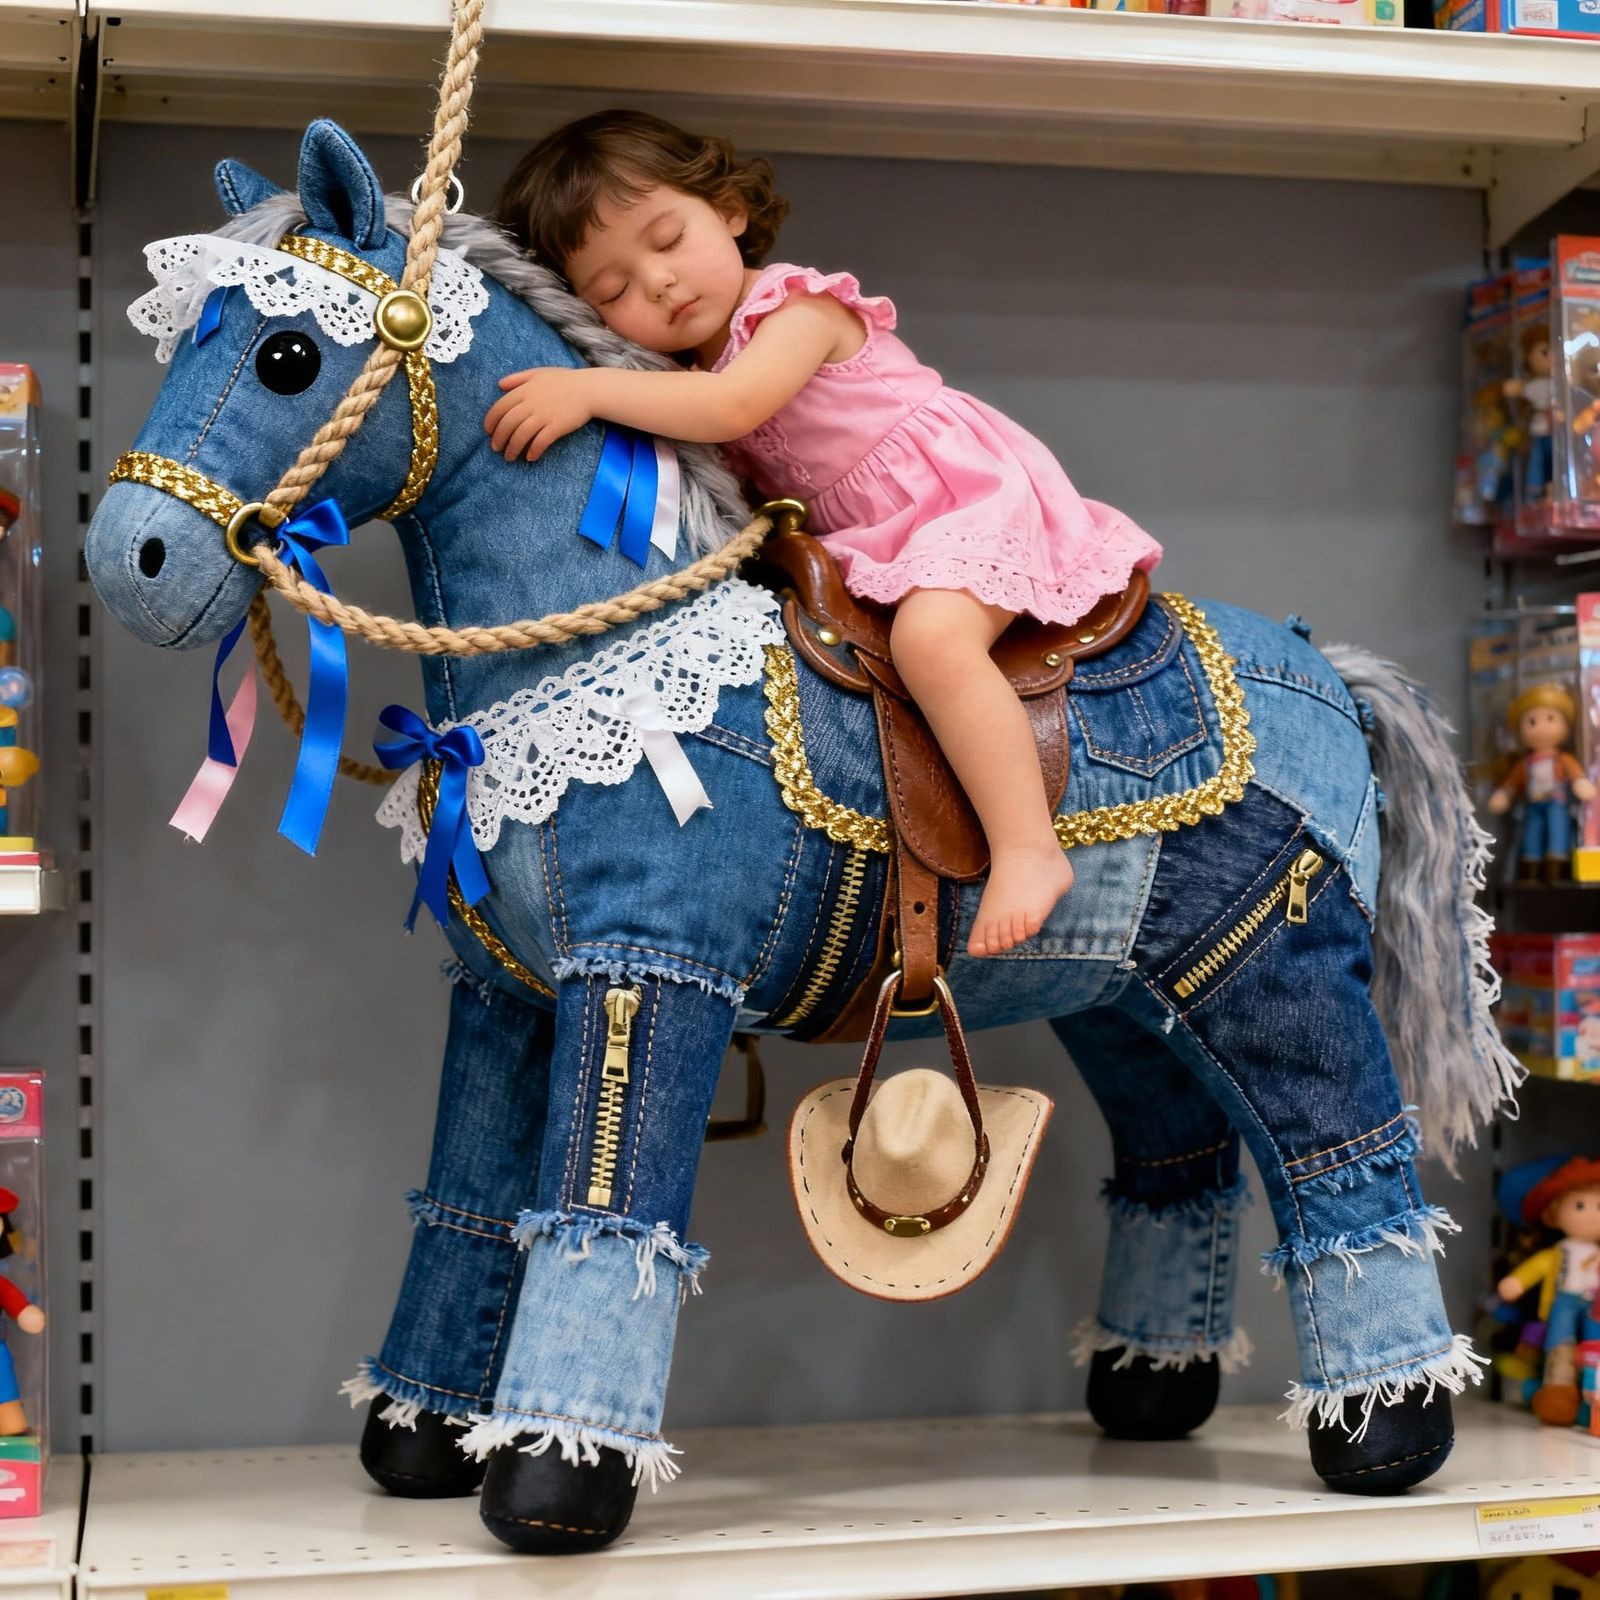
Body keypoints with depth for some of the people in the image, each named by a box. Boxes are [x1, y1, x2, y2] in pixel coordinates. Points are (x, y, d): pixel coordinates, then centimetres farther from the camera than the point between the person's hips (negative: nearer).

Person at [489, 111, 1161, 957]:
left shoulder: (798, 310, -16)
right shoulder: (682, 377, 8)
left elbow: (735, 406, -33)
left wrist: (588, 391, -35)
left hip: (970, 493, -10)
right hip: (873, 545, 10)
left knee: (930, 634, -33)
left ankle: (1028, 848, -35)